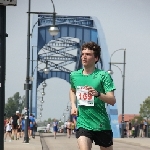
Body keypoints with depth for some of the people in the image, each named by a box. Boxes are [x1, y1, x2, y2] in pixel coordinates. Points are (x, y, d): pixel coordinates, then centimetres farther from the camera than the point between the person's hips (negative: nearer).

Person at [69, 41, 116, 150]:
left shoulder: (103, 75, -7)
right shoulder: (74, 75, 5)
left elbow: (112, 100, -14)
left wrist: (98, 94, -33)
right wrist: (73, 105, 12)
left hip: (102, 124, -1)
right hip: (83, 124, 2)